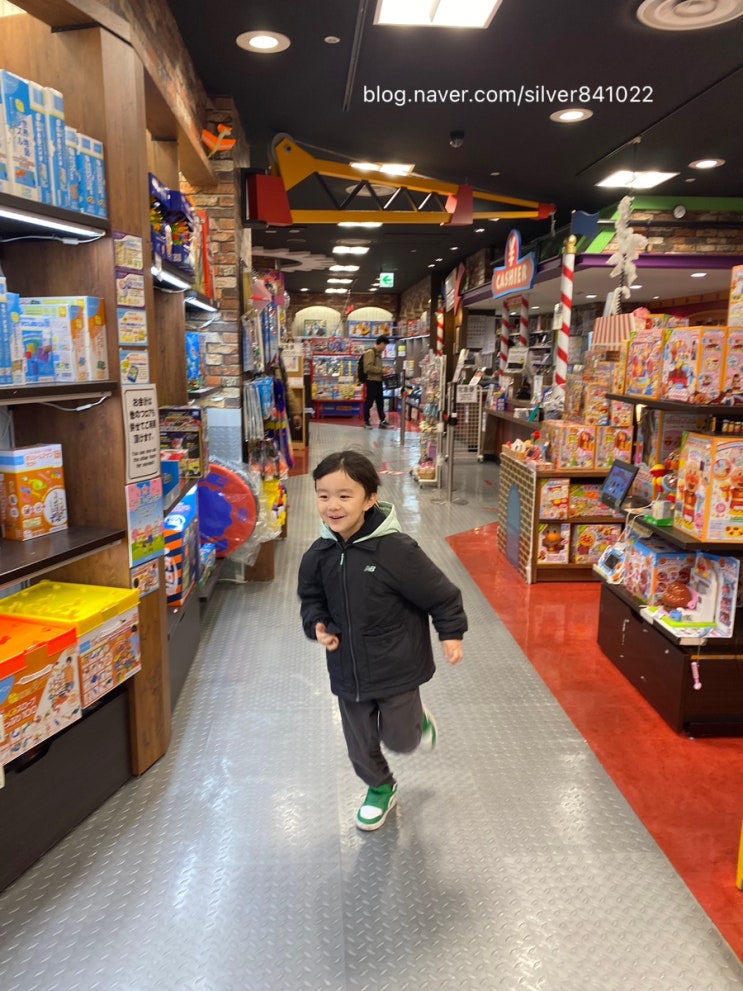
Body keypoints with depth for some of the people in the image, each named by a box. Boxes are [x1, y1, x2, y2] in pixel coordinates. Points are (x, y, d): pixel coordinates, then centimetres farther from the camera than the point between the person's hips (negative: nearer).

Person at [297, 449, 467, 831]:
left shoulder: (395, 549, -25)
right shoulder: (319, 554, -9)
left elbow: (440, 592, -13)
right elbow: (311, 597, 10)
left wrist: (451, 634, -5)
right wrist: (317, 625, -8)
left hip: (396, 667, -4)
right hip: (348, 670, 5)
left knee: (399, 739, 13)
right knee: (360, 744, 18)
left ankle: (418, 721, 48)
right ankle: (380, 789, 48)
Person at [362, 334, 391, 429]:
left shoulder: (378, 353, 15)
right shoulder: (370, 352, -14)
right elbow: (369, 367, -23)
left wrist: (383, 369, 10)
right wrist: (381, 370, -18)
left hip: (378, 381, 9)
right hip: (371, 381, -9)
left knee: (380, 401, 11)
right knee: (369, 402, 0)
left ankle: (382, 421, 17)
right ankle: (366, 421, 10)